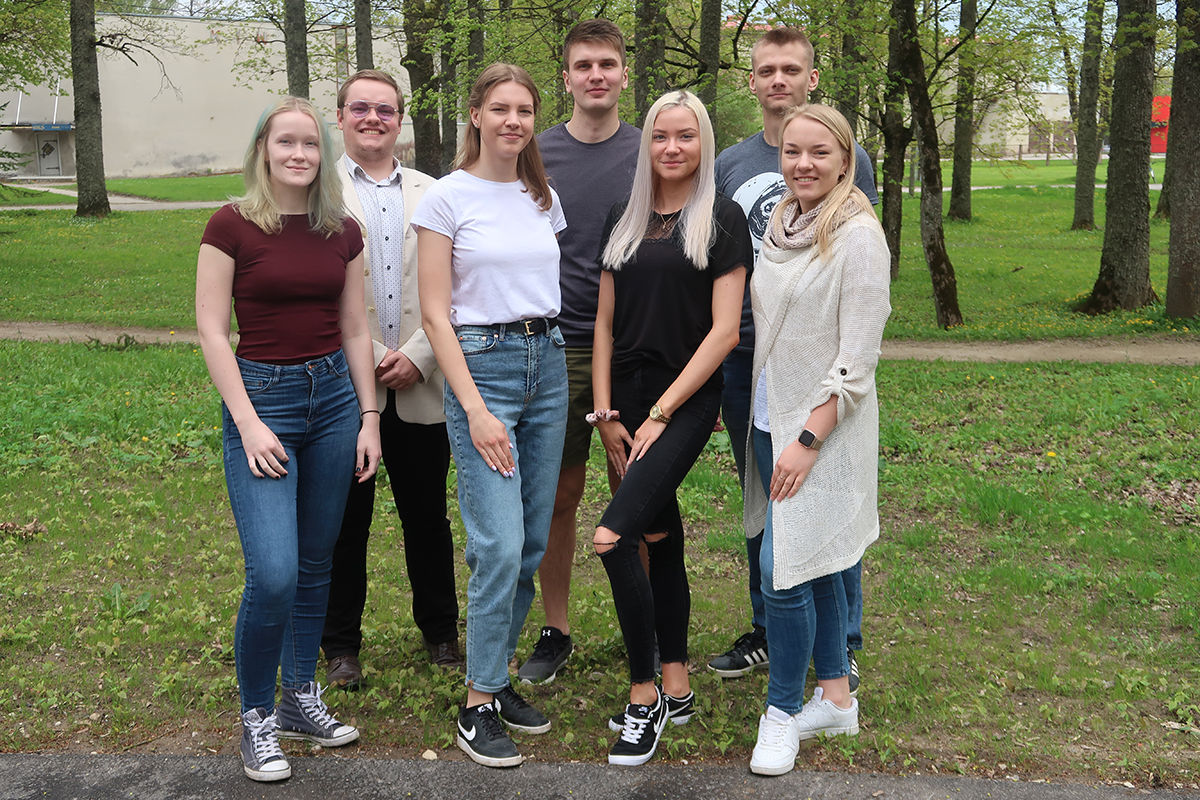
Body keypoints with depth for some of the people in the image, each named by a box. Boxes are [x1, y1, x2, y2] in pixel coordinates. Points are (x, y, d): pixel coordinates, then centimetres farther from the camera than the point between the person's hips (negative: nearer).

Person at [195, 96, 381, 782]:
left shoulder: (343, 233, 7)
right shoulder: (232, 226, -6)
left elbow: (354, 331, 11)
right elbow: (212, 331, -7)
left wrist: (370, 417, 7)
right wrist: (248, 423, -13)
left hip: (334, 394, 5)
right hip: (260, 395, -4)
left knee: (316, 563, 11)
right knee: (274, 575, -13)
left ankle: (302, 698, 27)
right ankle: (257, 716, 7)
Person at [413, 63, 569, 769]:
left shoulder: (544, 199, 11)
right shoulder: (449, 197, -4)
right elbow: (436, 314, -7)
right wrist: (475, 408, -14)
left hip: (548, 366, 6)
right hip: (481, 365, -6)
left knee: (533, 542, 8)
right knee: (500, 545, -11)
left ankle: (499, 677, 23)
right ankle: (479, 706, 2)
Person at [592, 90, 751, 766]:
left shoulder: (722, 218, -3)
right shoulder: (625, 220, 12)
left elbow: (724, 331, -9)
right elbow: (605, 322, 12)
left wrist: (660, 414, -12)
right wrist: (606, 412, 3)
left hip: (688, 401, -5)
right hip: (626, 401, 5)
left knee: (614, 537, -18)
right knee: (661, 538, 12)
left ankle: (644, 695, -4)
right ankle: (676, 689, 24)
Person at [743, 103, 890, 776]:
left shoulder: (858, 236, -14)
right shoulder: (782, 227, 10)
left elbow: (857, 357, -17)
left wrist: (809, 439, -20)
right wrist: (774, 428, 14)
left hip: (823, 425, -7)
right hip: (773, 417, 7)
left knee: (785, 569, -7)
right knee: (813, 567, 15)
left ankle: (783, 712, 10)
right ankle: (836, 697, 28)